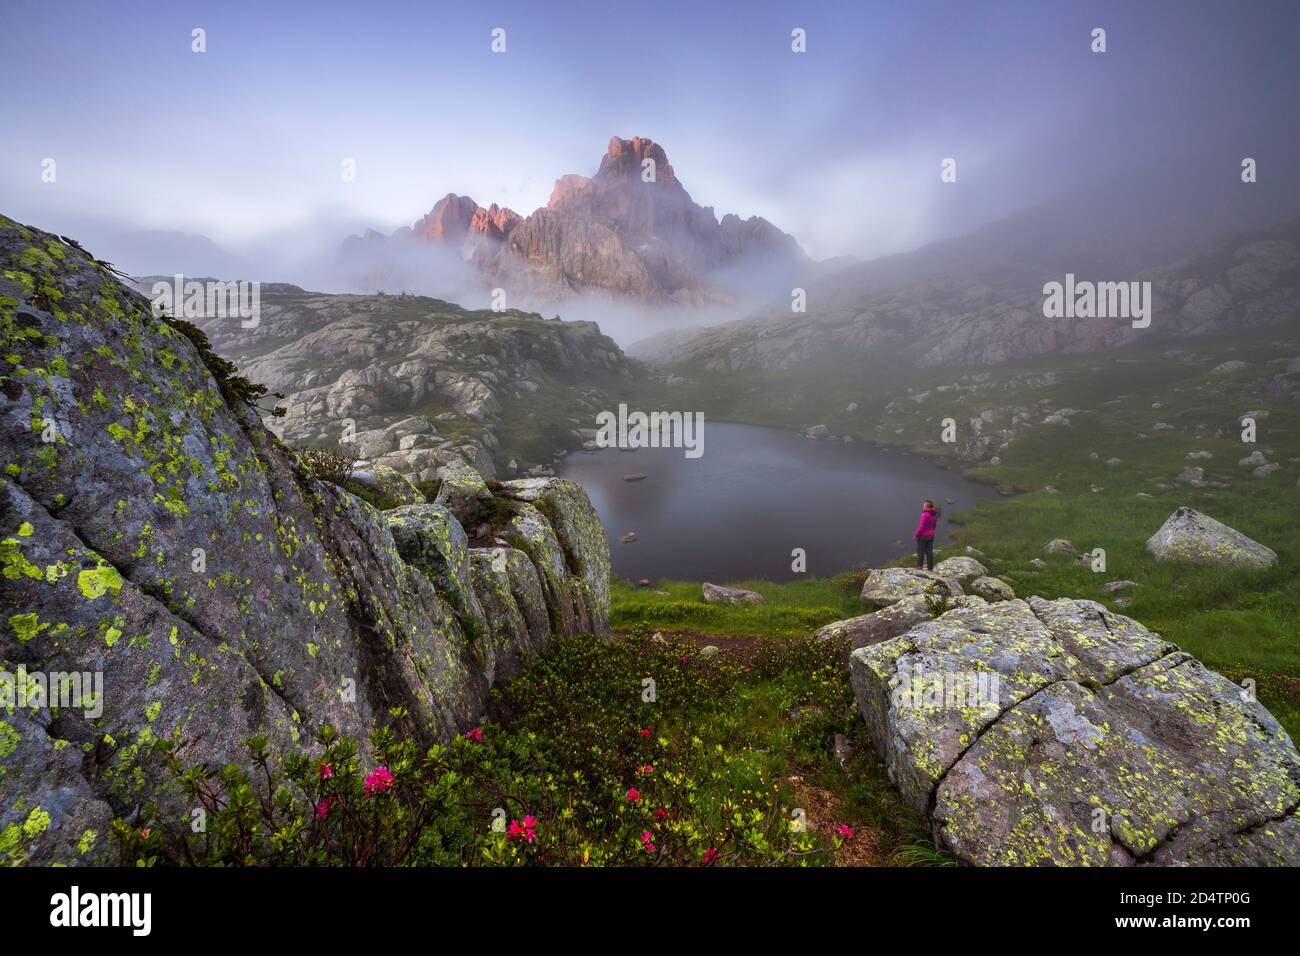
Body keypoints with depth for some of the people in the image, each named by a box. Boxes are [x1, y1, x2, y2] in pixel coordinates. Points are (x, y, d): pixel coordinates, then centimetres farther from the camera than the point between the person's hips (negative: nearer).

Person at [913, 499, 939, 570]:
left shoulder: (925, 515, -22)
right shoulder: (934, 515, 3)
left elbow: (921, 526, -21)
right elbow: (934, 525, 13)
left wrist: (916, 534, -11)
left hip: (923, 536, -7)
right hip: (931, 535, 7)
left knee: (920, 551, 3)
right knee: (929, 552, 10)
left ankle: (919, 566, 5)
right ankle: (930, 567, 13)